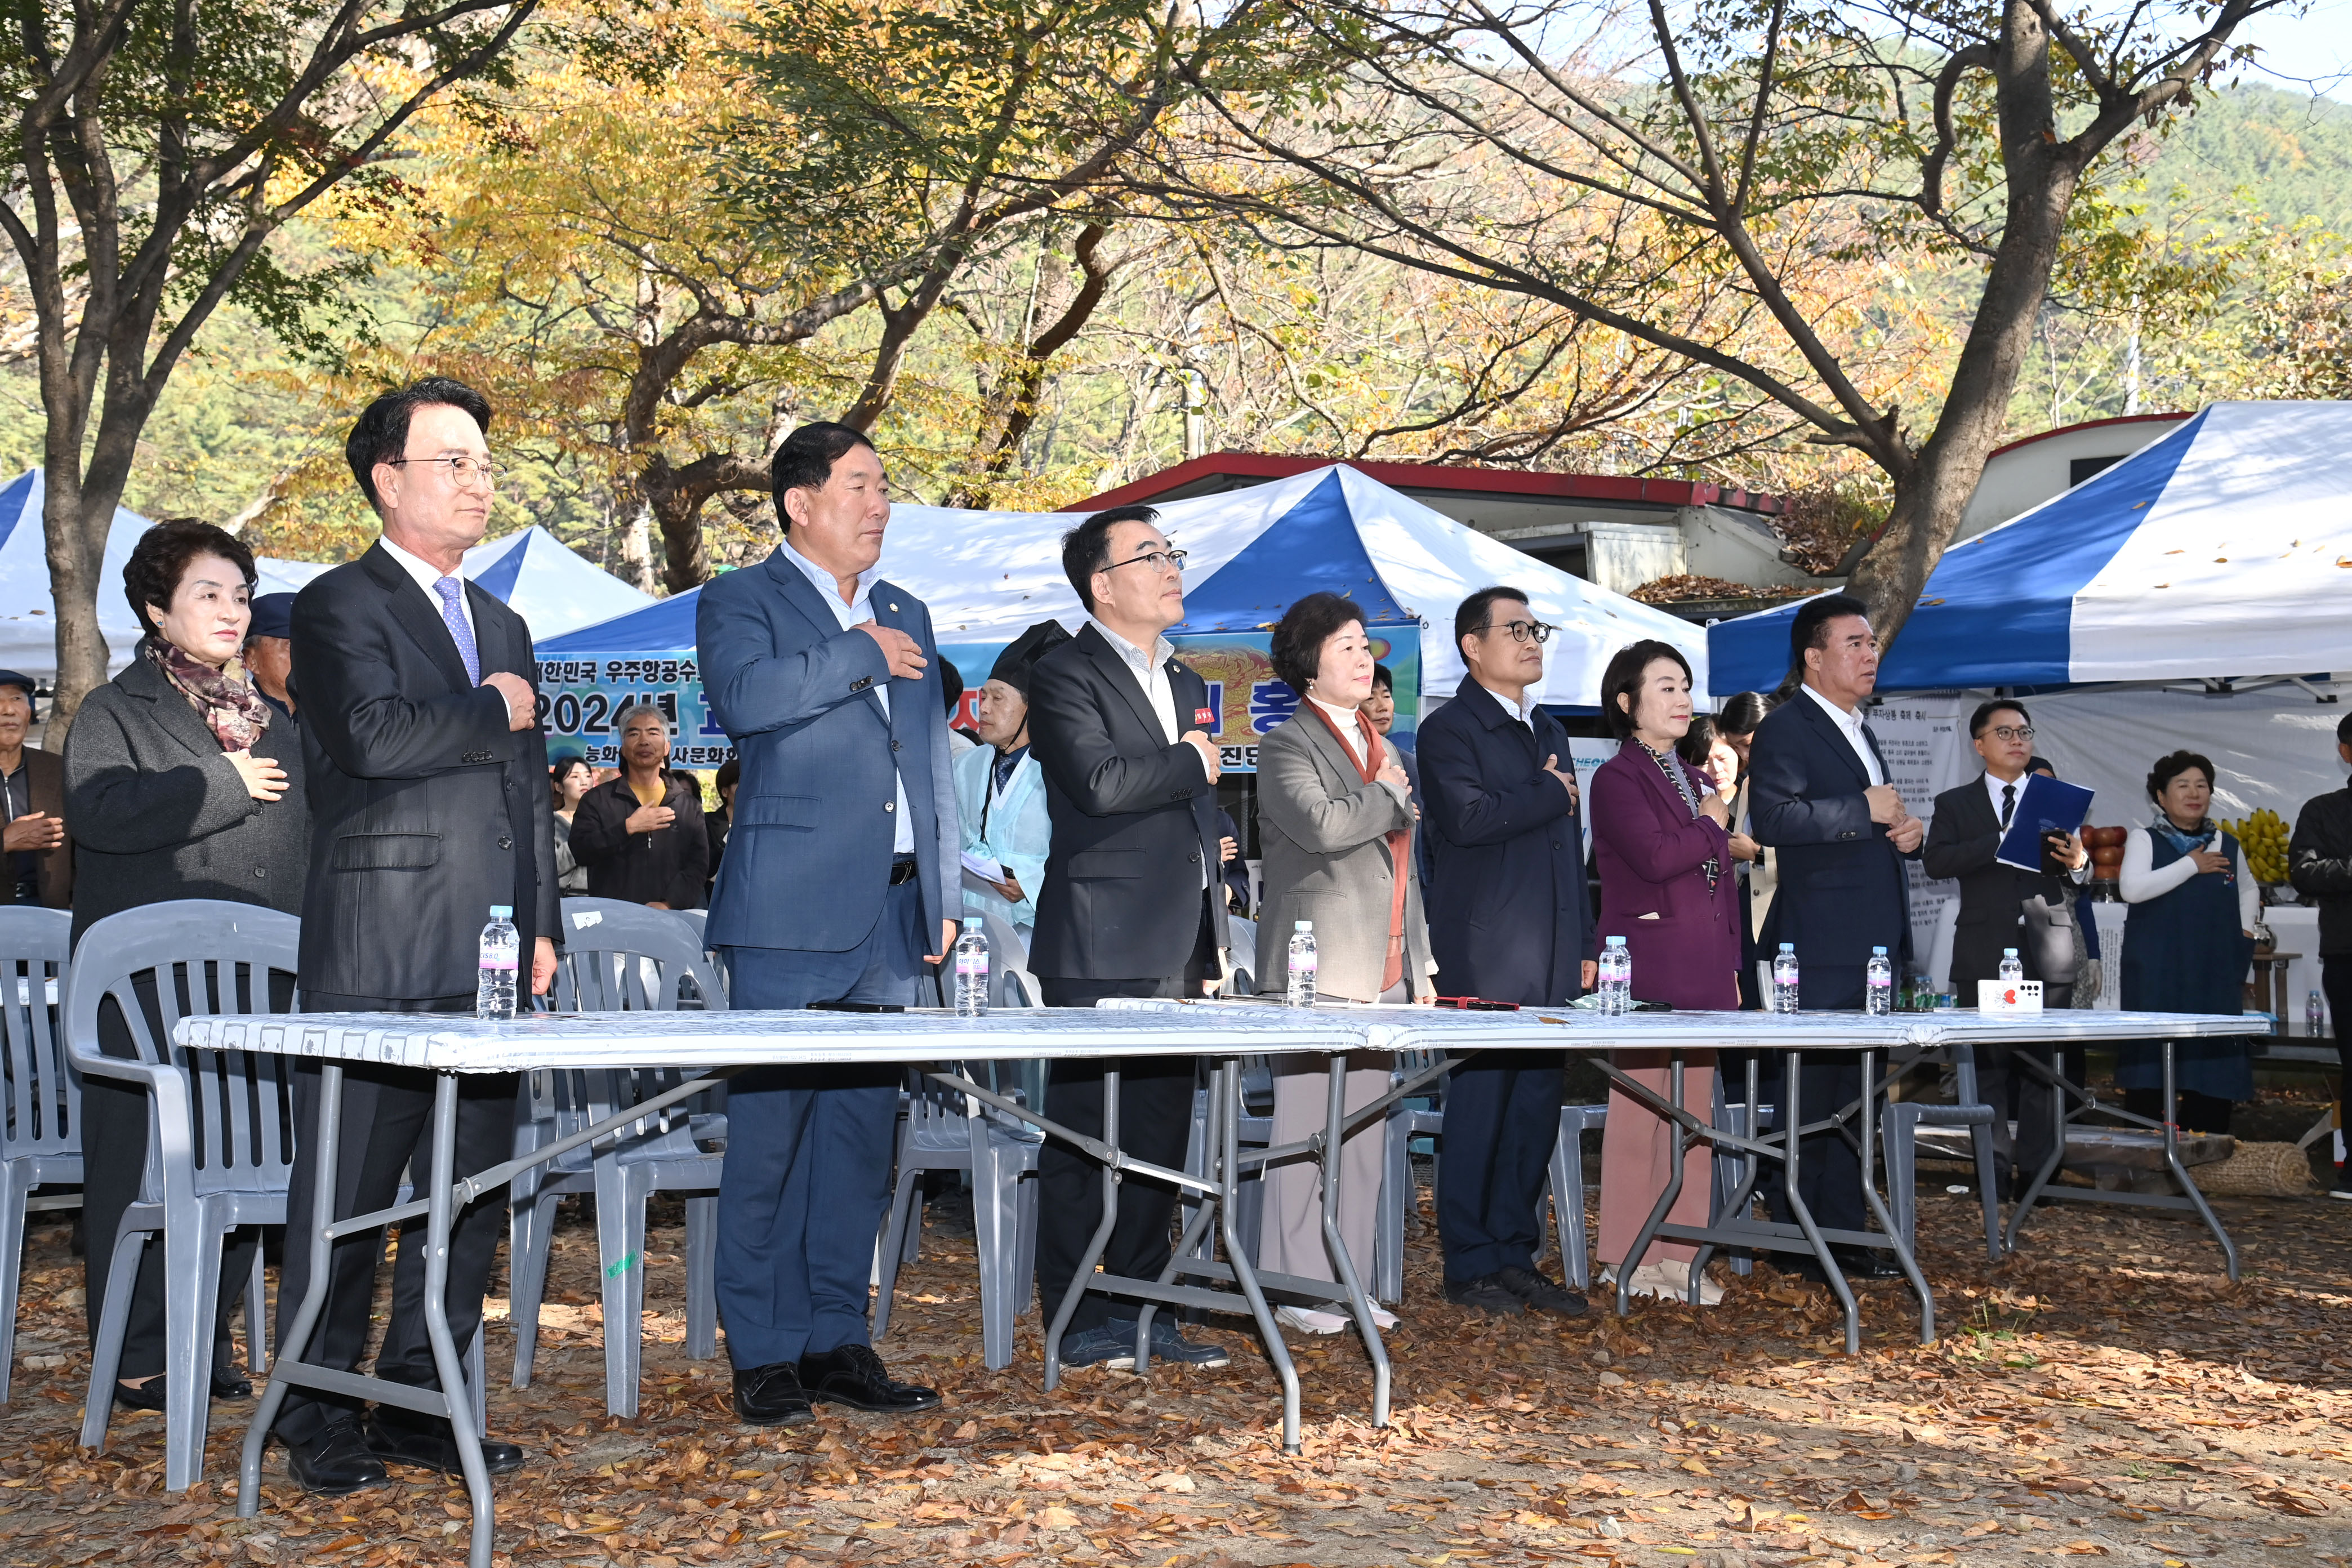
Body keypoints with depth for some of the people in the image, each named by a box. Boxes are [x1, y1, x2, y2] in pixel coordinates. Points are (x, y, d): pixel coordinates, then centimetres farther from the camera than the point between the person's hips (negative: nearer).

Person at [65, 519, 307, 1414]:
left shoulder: (268, 720, 20)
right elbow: (99, 810, -18)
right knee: (145, 1164, -3)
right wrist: (226, 787, -14)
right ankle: (137, 1360, 4)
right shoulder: (116, 713, 1)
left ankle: (209, 1342, 15)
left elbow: (306, 834, 27)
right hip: (151, 988, -5)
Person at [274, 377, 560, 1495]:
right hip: (378, 960, -7)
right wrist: (493, 712, -6)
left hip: (489, 963, 7)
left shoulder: (501, 627, 22)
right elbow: (372, 734, -21)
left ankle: (418, 1406, 17)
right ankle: (320, 1421, 6)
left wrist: (540, 927, 15)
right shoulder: (339, 607, -2)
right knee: (350, 1192, -2)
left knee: (474, 1193, 8)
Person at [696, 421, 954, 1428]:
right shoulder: (743, 601, 1)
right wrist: (860, 655, -11)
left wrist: (942, 894, 16)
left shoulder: (905, 616, 21)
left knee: (863, 1129, 8)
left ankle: (838, 1338, 15)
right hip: (792, 912, -6)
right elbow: (743, 695, -20)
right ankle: (763, 1354, 1)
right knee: (770, 1132, -5)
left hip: (890, 913, 6)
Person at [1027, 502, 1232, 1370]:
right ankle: (1077, 1321, 2)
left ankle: (1143, 1310, 18)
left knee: (1160, 1136, 10)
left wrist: (1213, 940, 20)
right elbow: (1101, 781, -23)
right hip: (1101, 950, -8)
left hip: (1176, 949, 8)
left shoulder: (1183, 682, 20)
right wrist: (1192, 762, -7)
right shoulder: (1066, 676, -6)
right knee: (1085, 1136, -3)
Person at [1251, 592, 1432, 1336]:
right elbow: (1325, 827, -23)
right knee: (1305, 1131, -5)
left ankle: (1350, 1281, 13)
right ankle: (1296, 1289, -1)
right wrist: (1390, 796, -5)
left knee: (1365, 1134, 8)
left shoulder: (1380, 748, 20)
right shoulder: (1287, 746, -4)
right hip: (1317, 970, -7)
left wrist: (1420, 960, 19)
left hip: (1384, 970, 8)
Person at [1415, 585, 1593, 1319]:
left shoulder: (1548, 731, 21)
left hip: (1552, 958, 7)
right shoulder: (1449, 729, -4)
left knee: (1537, 1108, 8)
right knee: (1479, 1107, -4)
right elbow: (1467, 818, -21)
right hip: (1485, 955, -7)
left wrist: (1584, 944, 18)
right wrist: (1551, 793, -7)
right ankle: (1471, 1266, 2)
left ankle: (1516, 1255, 14)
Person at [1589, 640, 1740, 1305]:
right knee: (1639, 1109, -5)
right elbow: (1655, 856, -19)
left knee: (1694, 1111, 7)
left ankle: (1681, 1255, 12)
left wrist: (1730, 967, 18)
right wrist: (1712, 827, -3)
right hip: (1647, 967, -7)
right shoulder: (1617, 779, -5)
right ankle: (1630, 1259, 1)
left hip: (1702, 968, 8)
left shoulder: (1694, 781, 19)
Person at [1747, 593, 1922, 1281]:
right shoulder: (1785, 731, -9)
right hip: (1818, 947, -9)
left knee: (1854, 1095, 12)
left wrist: (1907, 832, 12)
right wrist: (1866, 811, -19)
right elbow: (1774, 818, -25)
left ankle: (1844, 1234, 18)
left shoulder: (1859, 733, 21)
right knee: (1805, 1095, -5)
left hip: (1873, 943, 9)